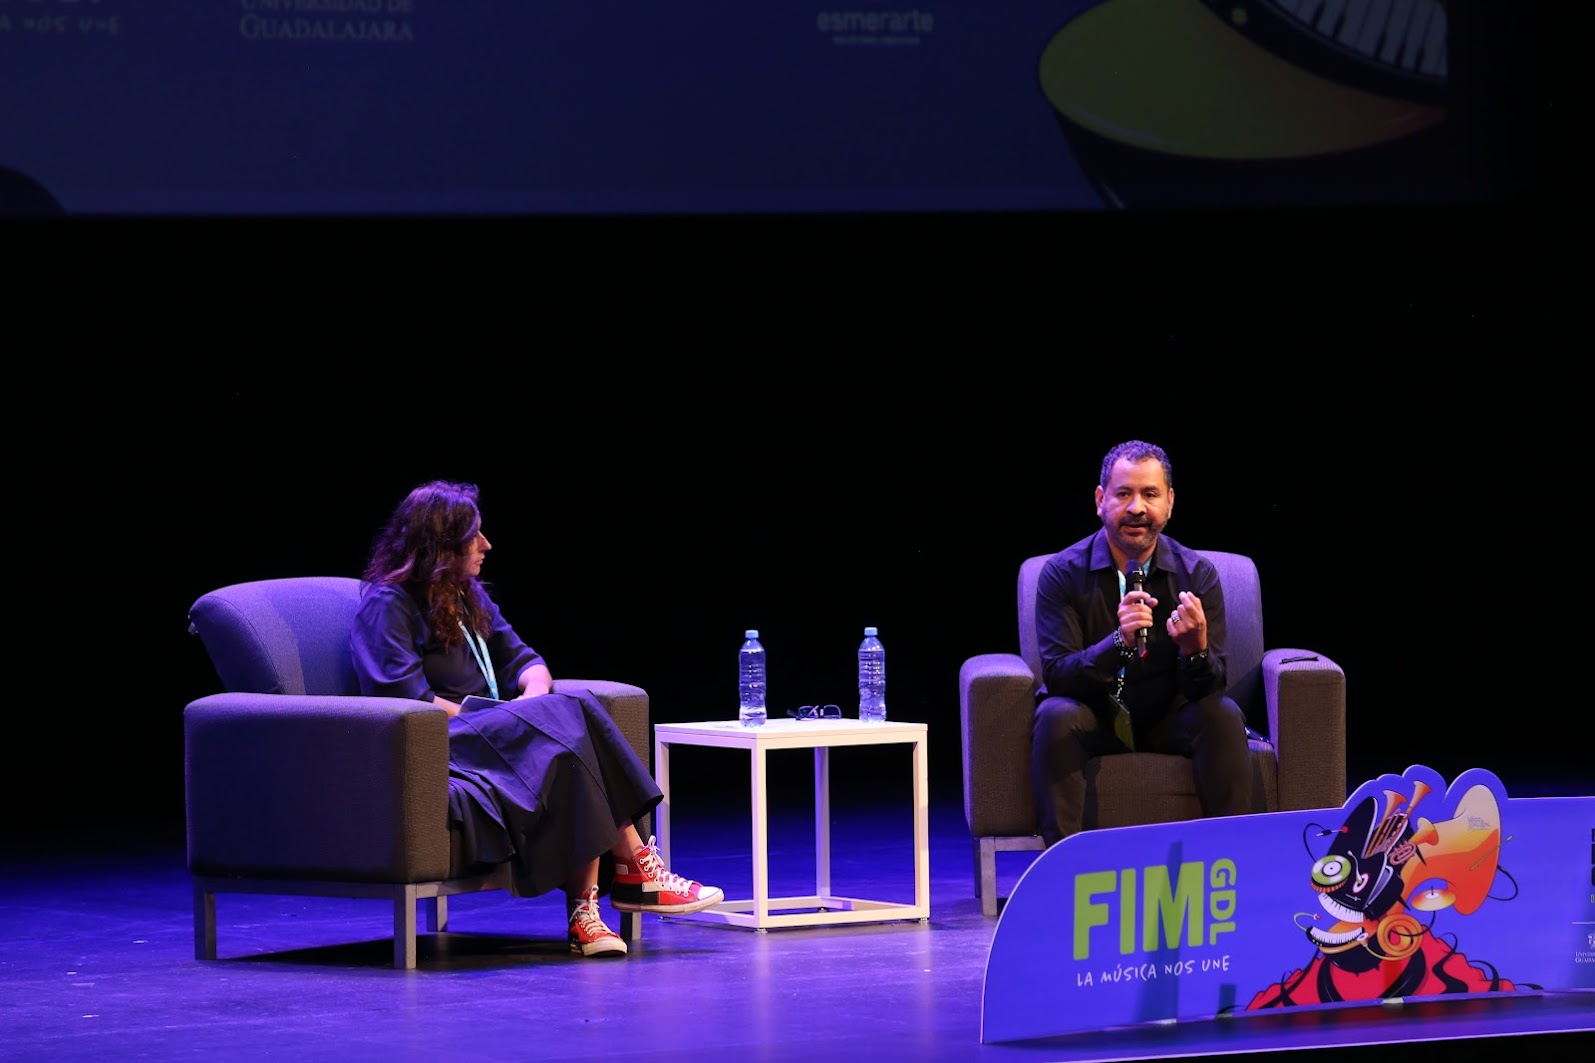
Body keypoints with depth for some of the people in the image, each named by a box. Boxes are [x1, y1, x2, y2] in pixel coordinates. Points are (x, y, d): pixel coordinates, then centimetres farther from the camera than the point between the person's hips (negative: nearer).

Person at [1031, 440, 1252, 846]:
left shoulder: (1197, 573, -5)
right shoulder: (1063, 573, -9)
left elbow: (1210, 687, -11)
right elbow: (1056, 674, -19)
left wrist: (1196, 649, -36)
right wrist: (1118, 642, -37)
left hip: (1169, 721, 1)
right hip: (1094, 719, -1)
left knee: (1223, 715, -27)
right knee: (1055, 715, -31)